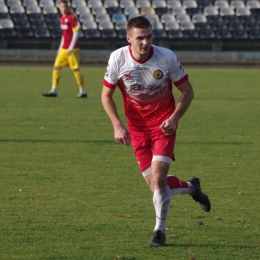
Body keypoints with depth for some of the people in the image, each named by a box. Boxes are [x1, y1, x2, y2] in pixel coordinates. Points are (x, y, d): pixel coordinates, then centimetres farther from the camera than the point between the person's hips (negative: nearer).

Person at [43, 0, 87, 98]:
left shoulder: (72, 18, -11)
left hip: (72, 49, -8)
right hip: (64, 49, 8)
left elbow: (76, 33, -15)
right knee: (56, 67, 4)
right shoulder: (62, 19, 14)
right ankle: (54, 91, 6)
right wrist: (61, 48, 22)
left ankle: (83, 92, 4)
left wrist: (71, 48, -19)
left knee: (75, 69, -5)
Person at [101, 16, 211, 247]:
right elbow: (106, 95, 0)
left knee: (158, 179, -16)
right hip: (137, 129, 2)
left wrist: (174, 118, -17)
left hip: (163, 125, -2)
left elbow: (187, 91, -3)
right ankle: (191, 187, 32)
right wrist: (117, 125, -13)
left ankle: (160, 230, 4)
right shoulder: (118, 59, -13)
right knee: (155, 185, 0)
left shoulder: (167, 57, -16)